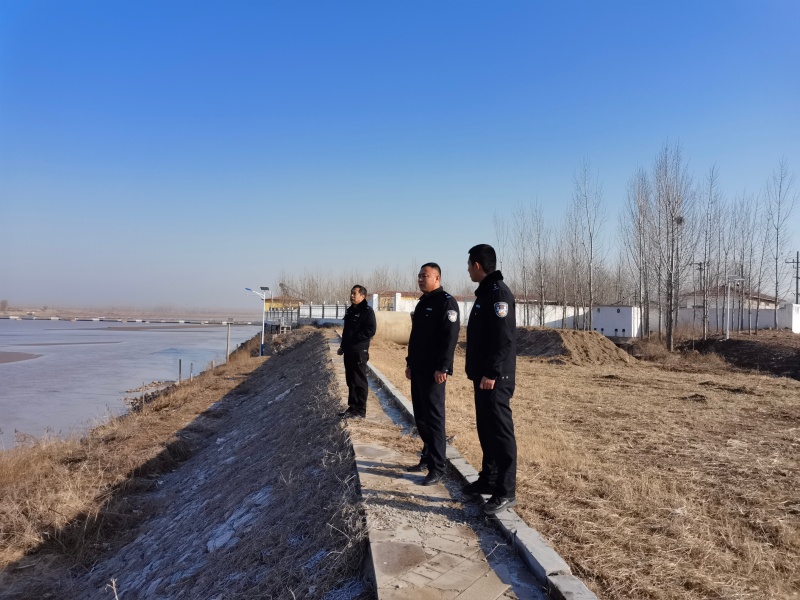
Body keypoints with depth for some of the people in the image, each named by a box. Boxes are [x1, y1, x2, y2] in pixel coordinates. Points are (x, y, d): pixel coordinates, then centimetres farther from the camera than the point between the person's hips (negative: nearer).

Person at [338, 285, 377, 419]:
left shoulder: (367, 311, -9)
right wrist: (343, 346, 15)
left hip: (360, 351, -8)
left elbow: (370, 330, -17)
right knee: (350, 380, 12)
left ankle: (361, 410, 2)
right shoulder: (350, 311, 17)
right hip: (349, 351, 8)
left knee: (359, 381, -3)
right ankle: (352, 407, 21)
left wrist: (353, 339, -18)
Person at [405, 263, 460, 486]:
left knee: (434, 418, -6)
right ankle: (428, 457, 27)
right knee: (420, 417, 14)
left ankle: (437, 468, 1)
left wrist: (442, 368, -24)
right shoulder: (422, 303, 18)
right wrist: (410, 362, 20)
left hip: (433, 372, -9)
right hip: (418, 370, 9)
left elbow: (450, 337, -19)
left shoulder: (446, 302, -11)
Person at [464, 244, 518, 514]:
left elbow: (504, 338, -22)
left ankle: (505, 492, 1)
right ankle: (489, 479, 27)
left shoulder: (498, 293, -15)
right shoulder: (485, 292, 16)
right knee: (486, 429, 16)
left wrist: (492, 373, -23)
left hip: (495, 378, -10)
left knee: (500, 431, -5)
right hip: (483, 375, 10)